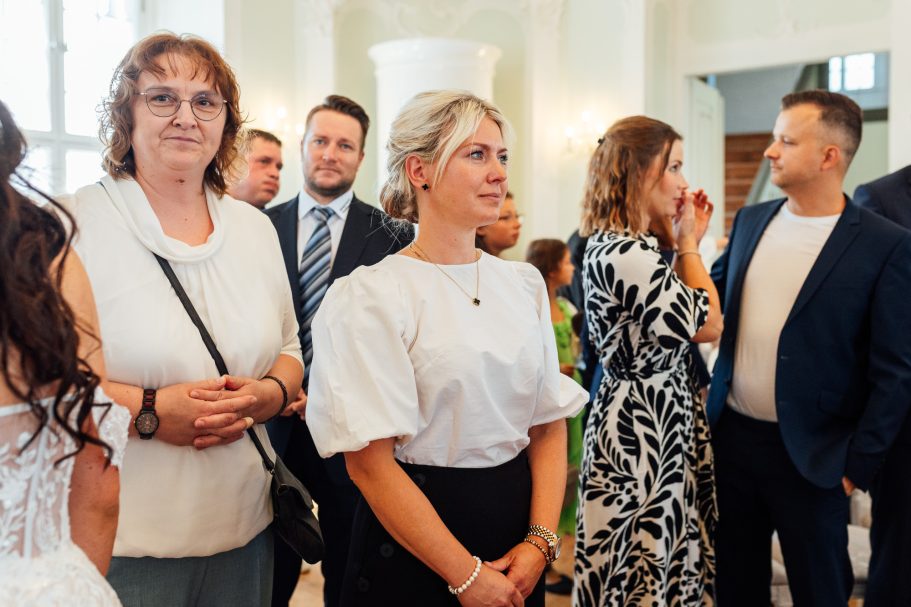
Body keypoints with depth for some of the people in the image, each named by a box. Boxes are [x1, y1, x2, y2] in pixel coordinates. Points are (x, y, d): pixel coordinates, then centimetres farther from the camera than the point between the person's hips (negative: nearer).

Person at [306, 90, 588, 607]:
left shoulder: (525, 284, 3)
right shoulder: (370, 296, -14)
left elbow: (550, 426, 4)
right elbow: (370, 462, -16)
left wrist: (541, 540, -8)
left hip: (517, 515, 5)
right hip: (414, 550, -5)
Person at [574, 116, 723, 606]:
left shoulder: (608, 244, 8)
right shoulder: (631, 253, -23)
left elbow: (669, 305, 14)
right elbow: (708, 325, -14)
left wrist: (686, 243, 11)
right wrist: (688, 242, -5)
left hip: (631, 413, 10)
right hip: (648, 424, -10)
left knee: (635, 563, 20)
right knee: (649, 567, 5)